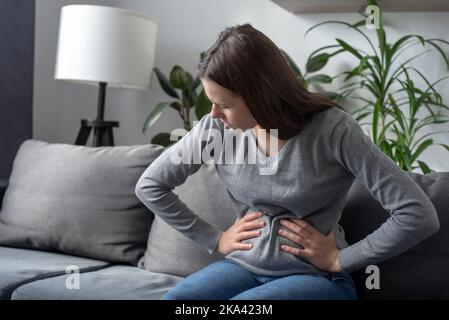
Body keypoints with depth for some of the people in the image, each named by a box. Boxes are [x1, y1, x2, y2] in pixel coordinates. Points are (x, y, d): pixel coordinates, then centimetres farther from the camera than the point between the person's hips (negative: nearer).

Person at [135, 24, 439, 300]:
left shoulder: (331, 128, -18)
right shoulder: (216, 129, -5)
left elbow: (419, 215, -19)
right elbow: (149, 186, 7)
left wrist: (339, 260, -13)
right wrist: (215, 239, 3)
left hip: (316, 276, -3)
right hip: (243, 267, 4)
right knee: (173, 298, -27)